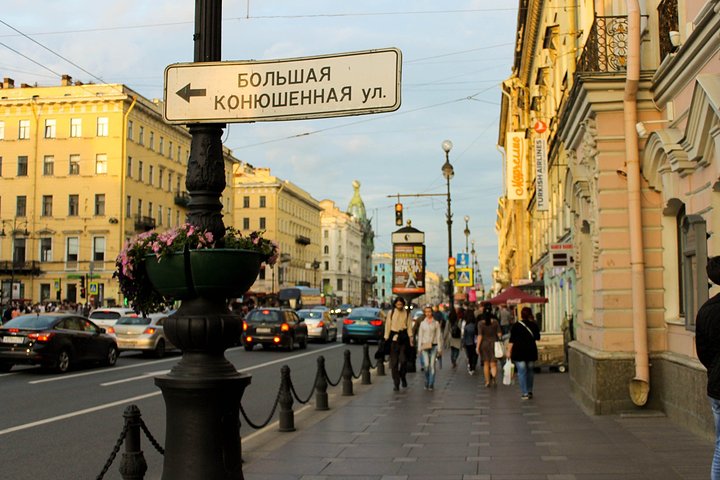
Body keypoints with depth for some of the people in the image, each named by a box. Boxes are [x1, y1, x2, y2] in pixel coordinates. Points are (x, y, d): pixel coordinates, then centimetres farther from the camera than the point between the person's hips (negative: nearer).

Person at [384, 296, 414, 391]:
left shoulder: (407, 314, 6)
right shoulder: (391, 313, 5)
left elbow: (409, 327, 5)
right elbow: (387, 326, 7)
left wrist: (411, 340, 0)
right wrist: (386, 338, 3)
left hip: (403, 337, 0)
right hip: (394, 337, 0)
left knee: (403, 360, -7)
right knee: (394, 362, -2)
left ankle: (403, 377, 21)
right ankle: (396, 383, 4)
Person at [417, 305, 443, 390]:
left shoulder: (436, 323, 4)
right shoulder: (422, 323, 9)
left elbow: (439, 336, 3)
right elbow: (420, 336, 11)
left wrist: (439, 348, -1)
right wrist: (419, 348, 6)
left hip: (433, 346, -1)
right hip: (424, 346, 1)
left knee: (432, 365, -4)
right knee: (426, 365, -9)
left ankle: (431, 384, 5)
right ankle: (426, 383, 10)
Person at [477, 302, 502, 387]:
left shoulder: (480, 323, -9)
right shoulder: (495, 322, -6)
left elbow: (480, 336, -11)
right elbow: (499, 334, -4)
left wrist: (478, 347, -6)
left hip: (484, 344, 0)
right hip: (494, 343, 0)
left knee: (486, 364, 13)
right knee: (493, 364, 3)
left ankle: (487, 381, 16)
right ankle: (494, 377, -24)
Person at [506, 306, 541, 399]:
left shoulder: (515, 326, -5)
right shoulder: (534, 325, 1)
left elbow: (511, 340, -7)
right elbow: (537, 338, 12)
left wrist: (509, 351, -3)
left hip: (519, 351, -3)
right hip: (531, 351, 3)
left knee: (521, 372, -1)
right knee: (530, 371, 16)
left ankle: (524, 393, -7)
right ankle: (529, 392, 21)